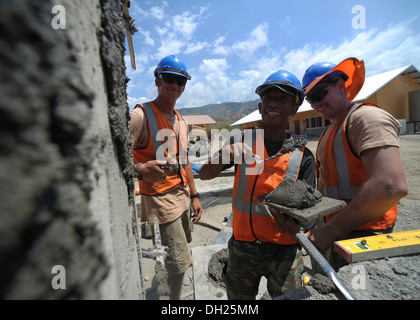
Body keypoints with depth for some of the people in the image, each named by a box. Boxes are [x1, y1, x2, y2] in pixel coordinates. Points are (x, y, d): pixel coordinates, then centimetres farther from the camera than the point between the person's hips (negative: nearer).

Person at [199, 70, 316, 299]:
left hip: (284, 252, 0)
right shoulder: (243, 141, -5)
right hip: (242, 247, 1)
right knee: (238, 298, 21)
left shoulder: (302, 156, -5)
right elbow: (204, 175, -8)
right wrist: (225, 154, -27)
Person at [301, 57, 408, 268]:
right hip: (334, 234, 9)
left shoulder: (365, 117, -14)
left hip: (359, 235, -9)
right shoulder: (331, 130, 15)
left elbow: (391, 186, -29)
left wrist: (331, 230, -24)